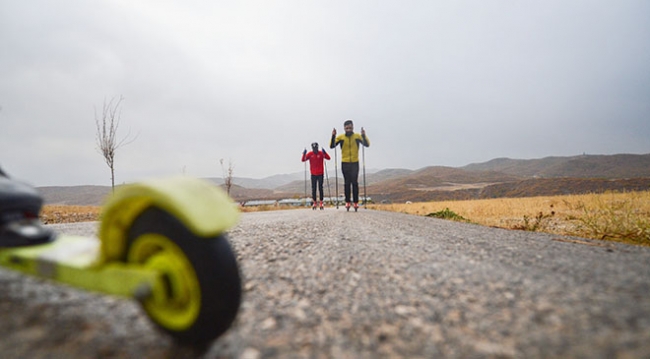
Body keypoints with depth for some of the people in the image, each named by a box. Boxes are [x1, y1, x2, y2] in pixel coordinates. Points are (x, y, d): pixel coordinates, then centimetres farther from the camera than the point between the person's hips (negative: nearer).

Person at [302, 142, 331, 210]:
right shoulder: (310, 154, -1)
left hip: (320, 174, -1)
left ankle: (321, 202, 5)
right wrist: (304, 154, -26)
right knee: (313, 189, 4)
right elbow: (303, 160, -8)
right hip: (313, 174, 1)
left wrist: (324, 153, -29)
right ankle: (314, 203, 13)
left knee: (320, 188, 0)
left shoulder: (321, 153, -3)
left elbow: (328, 158, -14)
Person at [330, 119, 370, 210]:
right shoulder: (341, 137, 0)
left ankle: (356, 202, 4)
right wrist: (333, 136, -21)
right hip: (345, 163, 1)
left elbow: (367, 144, -9)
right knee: (347, 183, 5)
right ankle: (347, 202, 11)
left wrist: (364, 135, -24)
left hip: (355, 163, 0)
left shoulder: (357, 136, 0)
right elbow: (331, 146, -7)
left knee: (355, 183, -1)